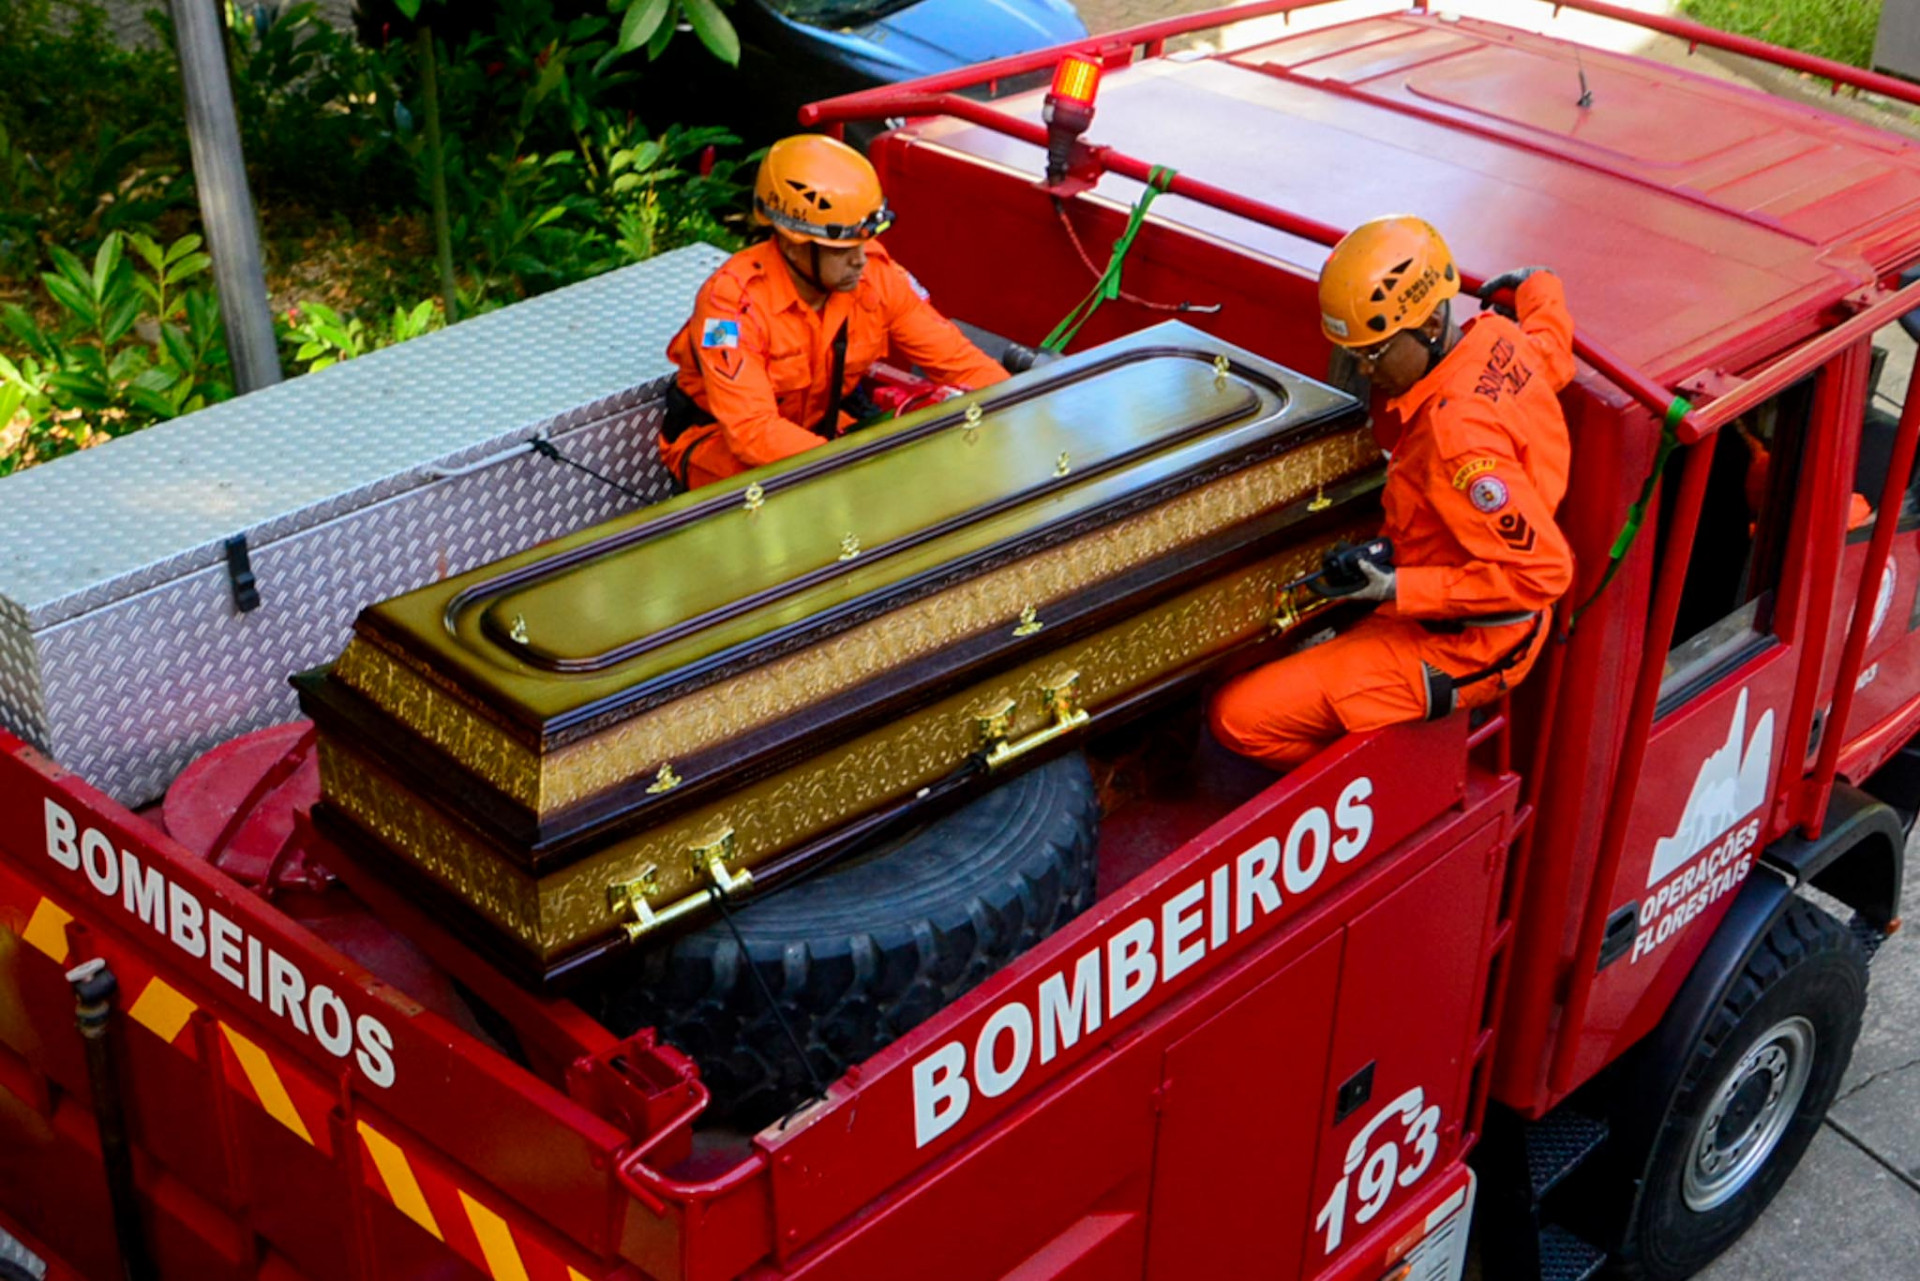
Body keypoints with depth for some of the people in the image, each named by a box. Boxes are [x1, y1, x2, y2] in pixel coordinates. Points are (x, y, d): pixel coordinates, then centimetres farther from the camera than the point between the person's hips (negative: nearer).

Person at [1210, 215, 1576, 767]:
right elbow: (1553, 355, 17)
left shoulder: (1458, 435, -36)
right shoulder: (1497, 338, -9)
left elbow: (1541, 573, -34)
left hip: (1458, 647, -10)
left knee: (1239, 715, -14)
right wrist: (1538, 286, 36)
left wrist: (1399, 589, -33)